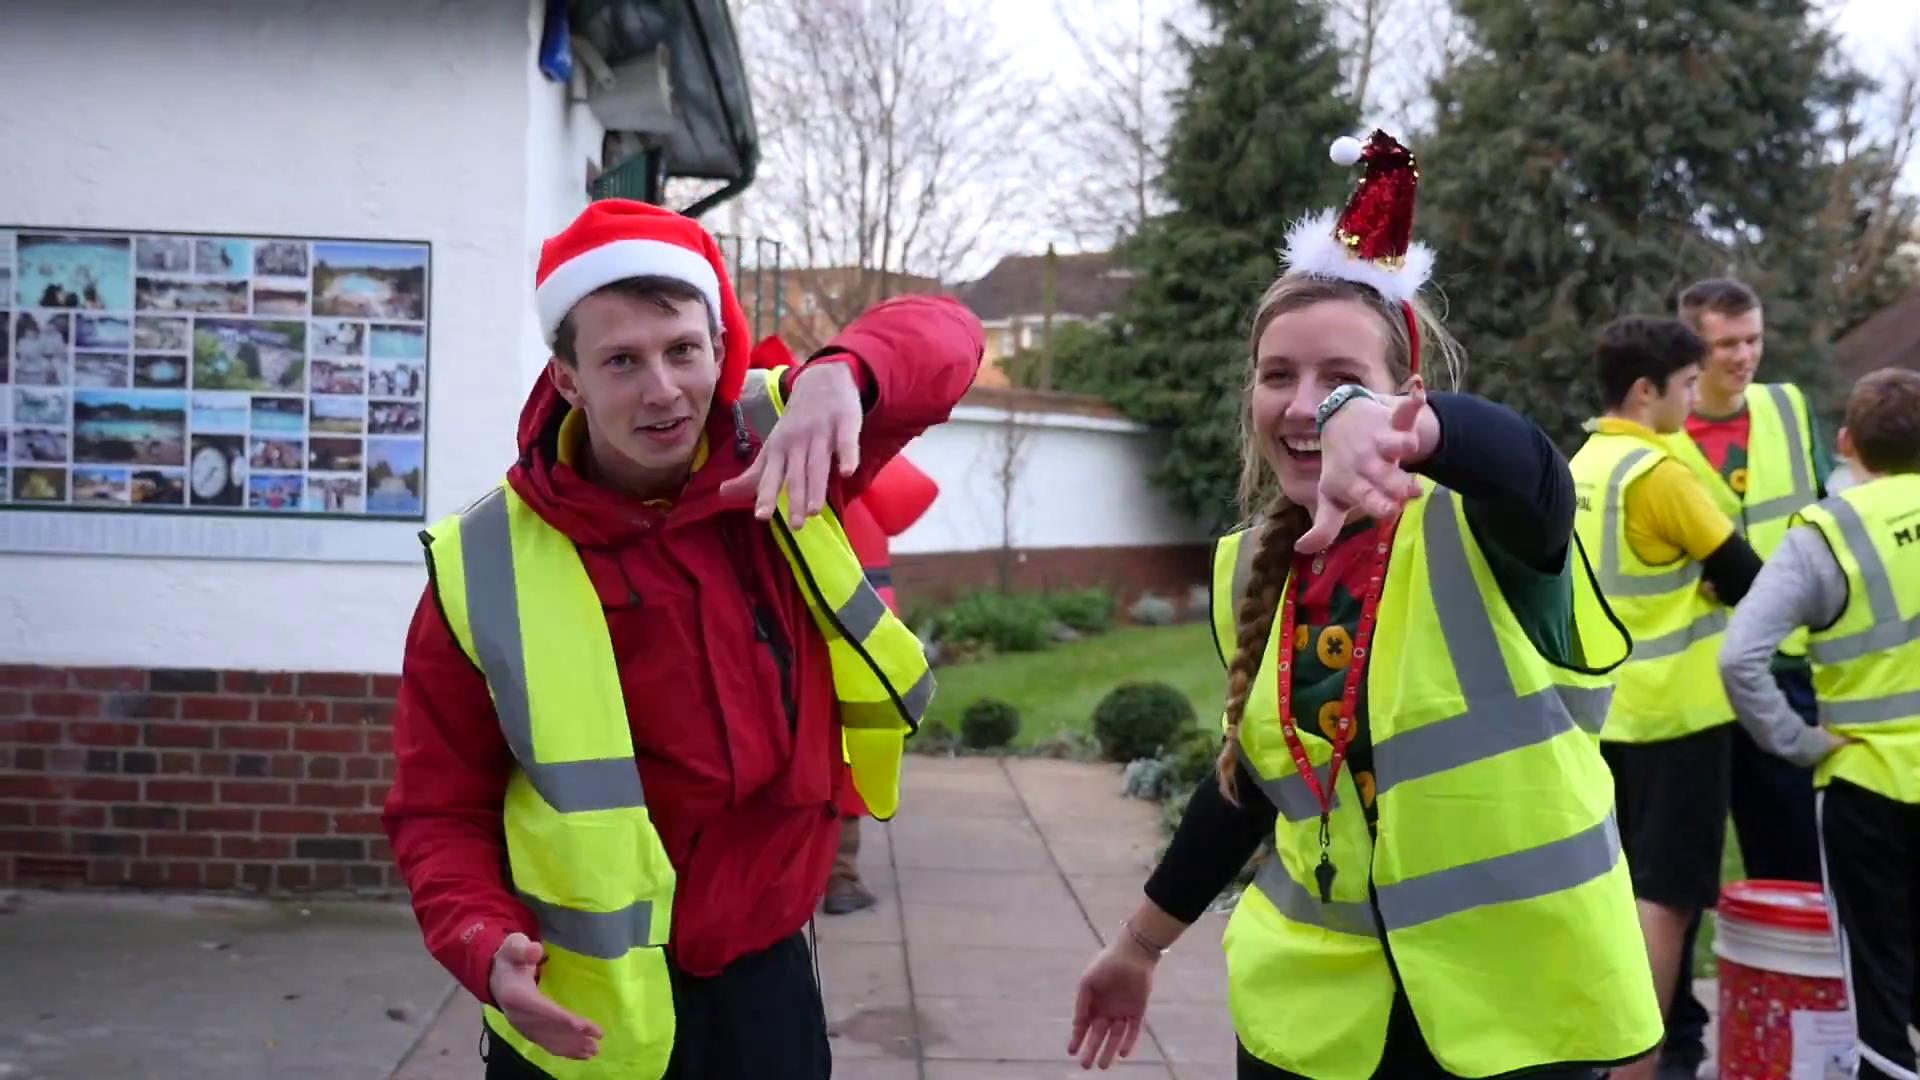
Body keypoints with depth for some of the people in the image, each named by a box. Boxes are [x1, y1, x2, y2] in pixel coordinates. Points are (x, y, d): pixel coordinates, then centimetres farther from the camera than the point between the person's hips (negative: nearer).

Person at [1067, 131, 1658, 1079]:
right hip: (1315, 997, 4)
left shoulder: (1477, 530, -12)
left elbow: (1525, 464, -36)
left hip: (1512, 994, -4)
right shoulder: (1251, 573, 3)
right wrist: (1140, 942, 21)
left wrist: (1377, 423, -58)